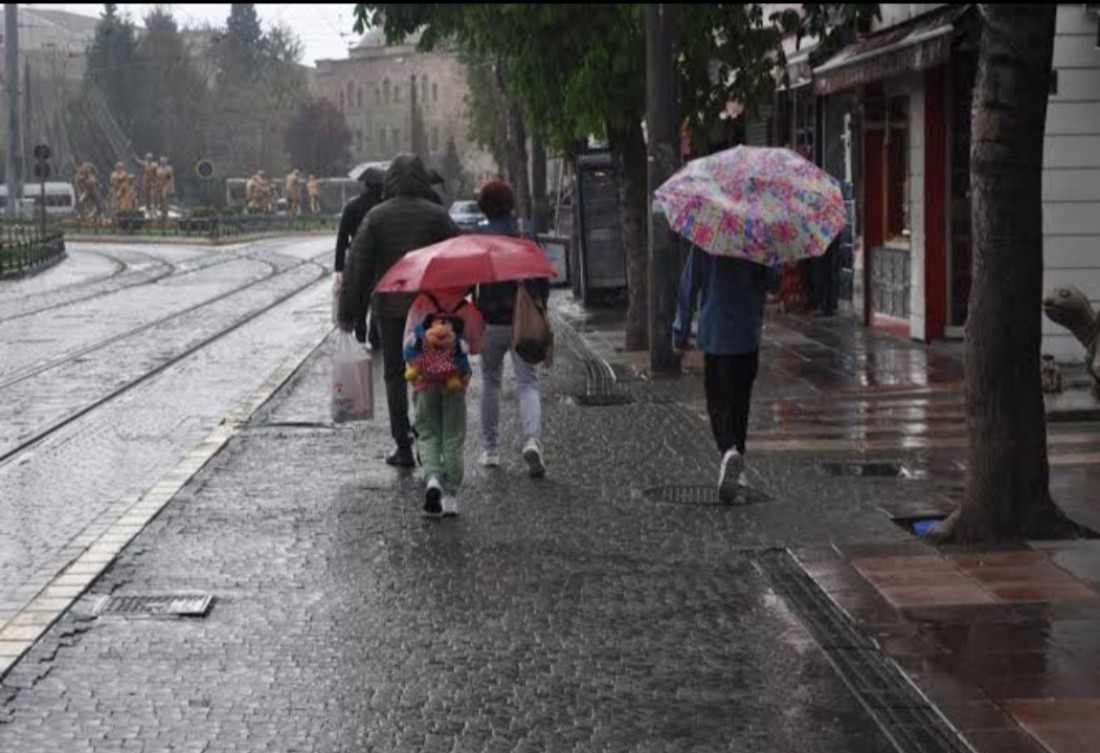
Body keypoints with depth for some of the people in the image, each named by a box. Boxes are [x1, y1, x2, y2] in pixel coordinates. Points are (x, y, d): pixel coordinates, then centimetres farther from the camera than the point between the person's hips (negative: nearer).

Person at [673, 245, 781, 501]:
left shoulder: (704, 242, -7)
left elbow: (689, 287, -4)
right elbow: (773, 283, -3)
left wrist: (681, 331, 4)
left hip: (714, 335, -2)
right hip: (748, 336, 2)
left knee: (718, 401, 3)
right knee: (740, 401, 14)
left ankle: (729, 450, -25)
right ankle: (736, 469, 17)